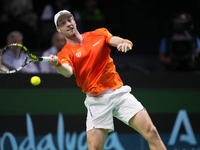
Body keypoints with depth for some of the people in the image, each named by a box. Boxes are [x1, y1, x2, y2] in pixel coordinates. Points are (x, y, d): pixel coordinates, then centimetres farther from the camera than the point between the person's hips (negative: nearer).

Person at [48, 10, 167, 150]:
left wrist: (126, 43, -27)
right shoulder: (65, 53, 1)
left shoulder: (99, 35, 10)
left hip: (120, 93, 2)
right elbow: (68, 71, -20)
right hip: (96, 101, -2)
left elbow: (121, 41, -2)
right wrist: (57, 63, -43)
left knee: (151, 132, -11)